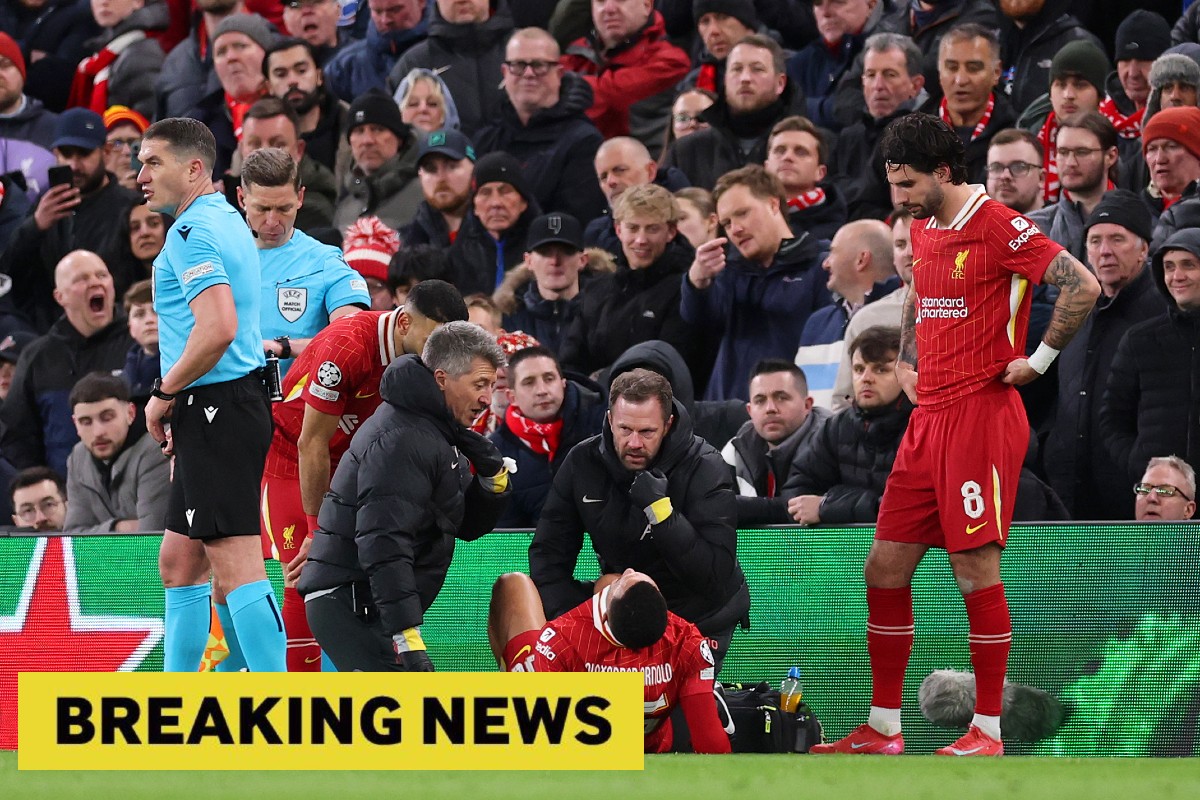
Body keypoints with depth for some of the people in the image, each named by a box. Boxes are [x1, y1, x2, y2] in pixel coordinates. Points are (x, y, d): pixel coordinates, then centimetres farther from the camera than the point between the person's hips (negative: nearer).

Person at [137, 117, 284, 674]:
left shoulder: (193, 231, -13)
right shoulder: (227, 222, 19)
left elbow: (217, 329, -26)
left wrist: (165, 393, -12)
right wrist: (179, 408, 22)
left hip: (215, 409, -11)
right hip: (223, 408, 11)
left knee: (235, 564, -13)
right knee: (179, 562, 15)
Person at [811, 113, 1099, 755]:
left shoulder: (997, 227, -12)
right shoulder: (922, 229, 14)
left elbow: (1082, 287, -19)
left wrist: (1038, 360, -13)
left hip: (982, 412, -9)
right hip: (927, 418, 9)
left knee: (976, 573, -7)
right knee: (885, 568, 6)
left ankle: (987, 731, -1)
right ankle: (883, 729, 13)